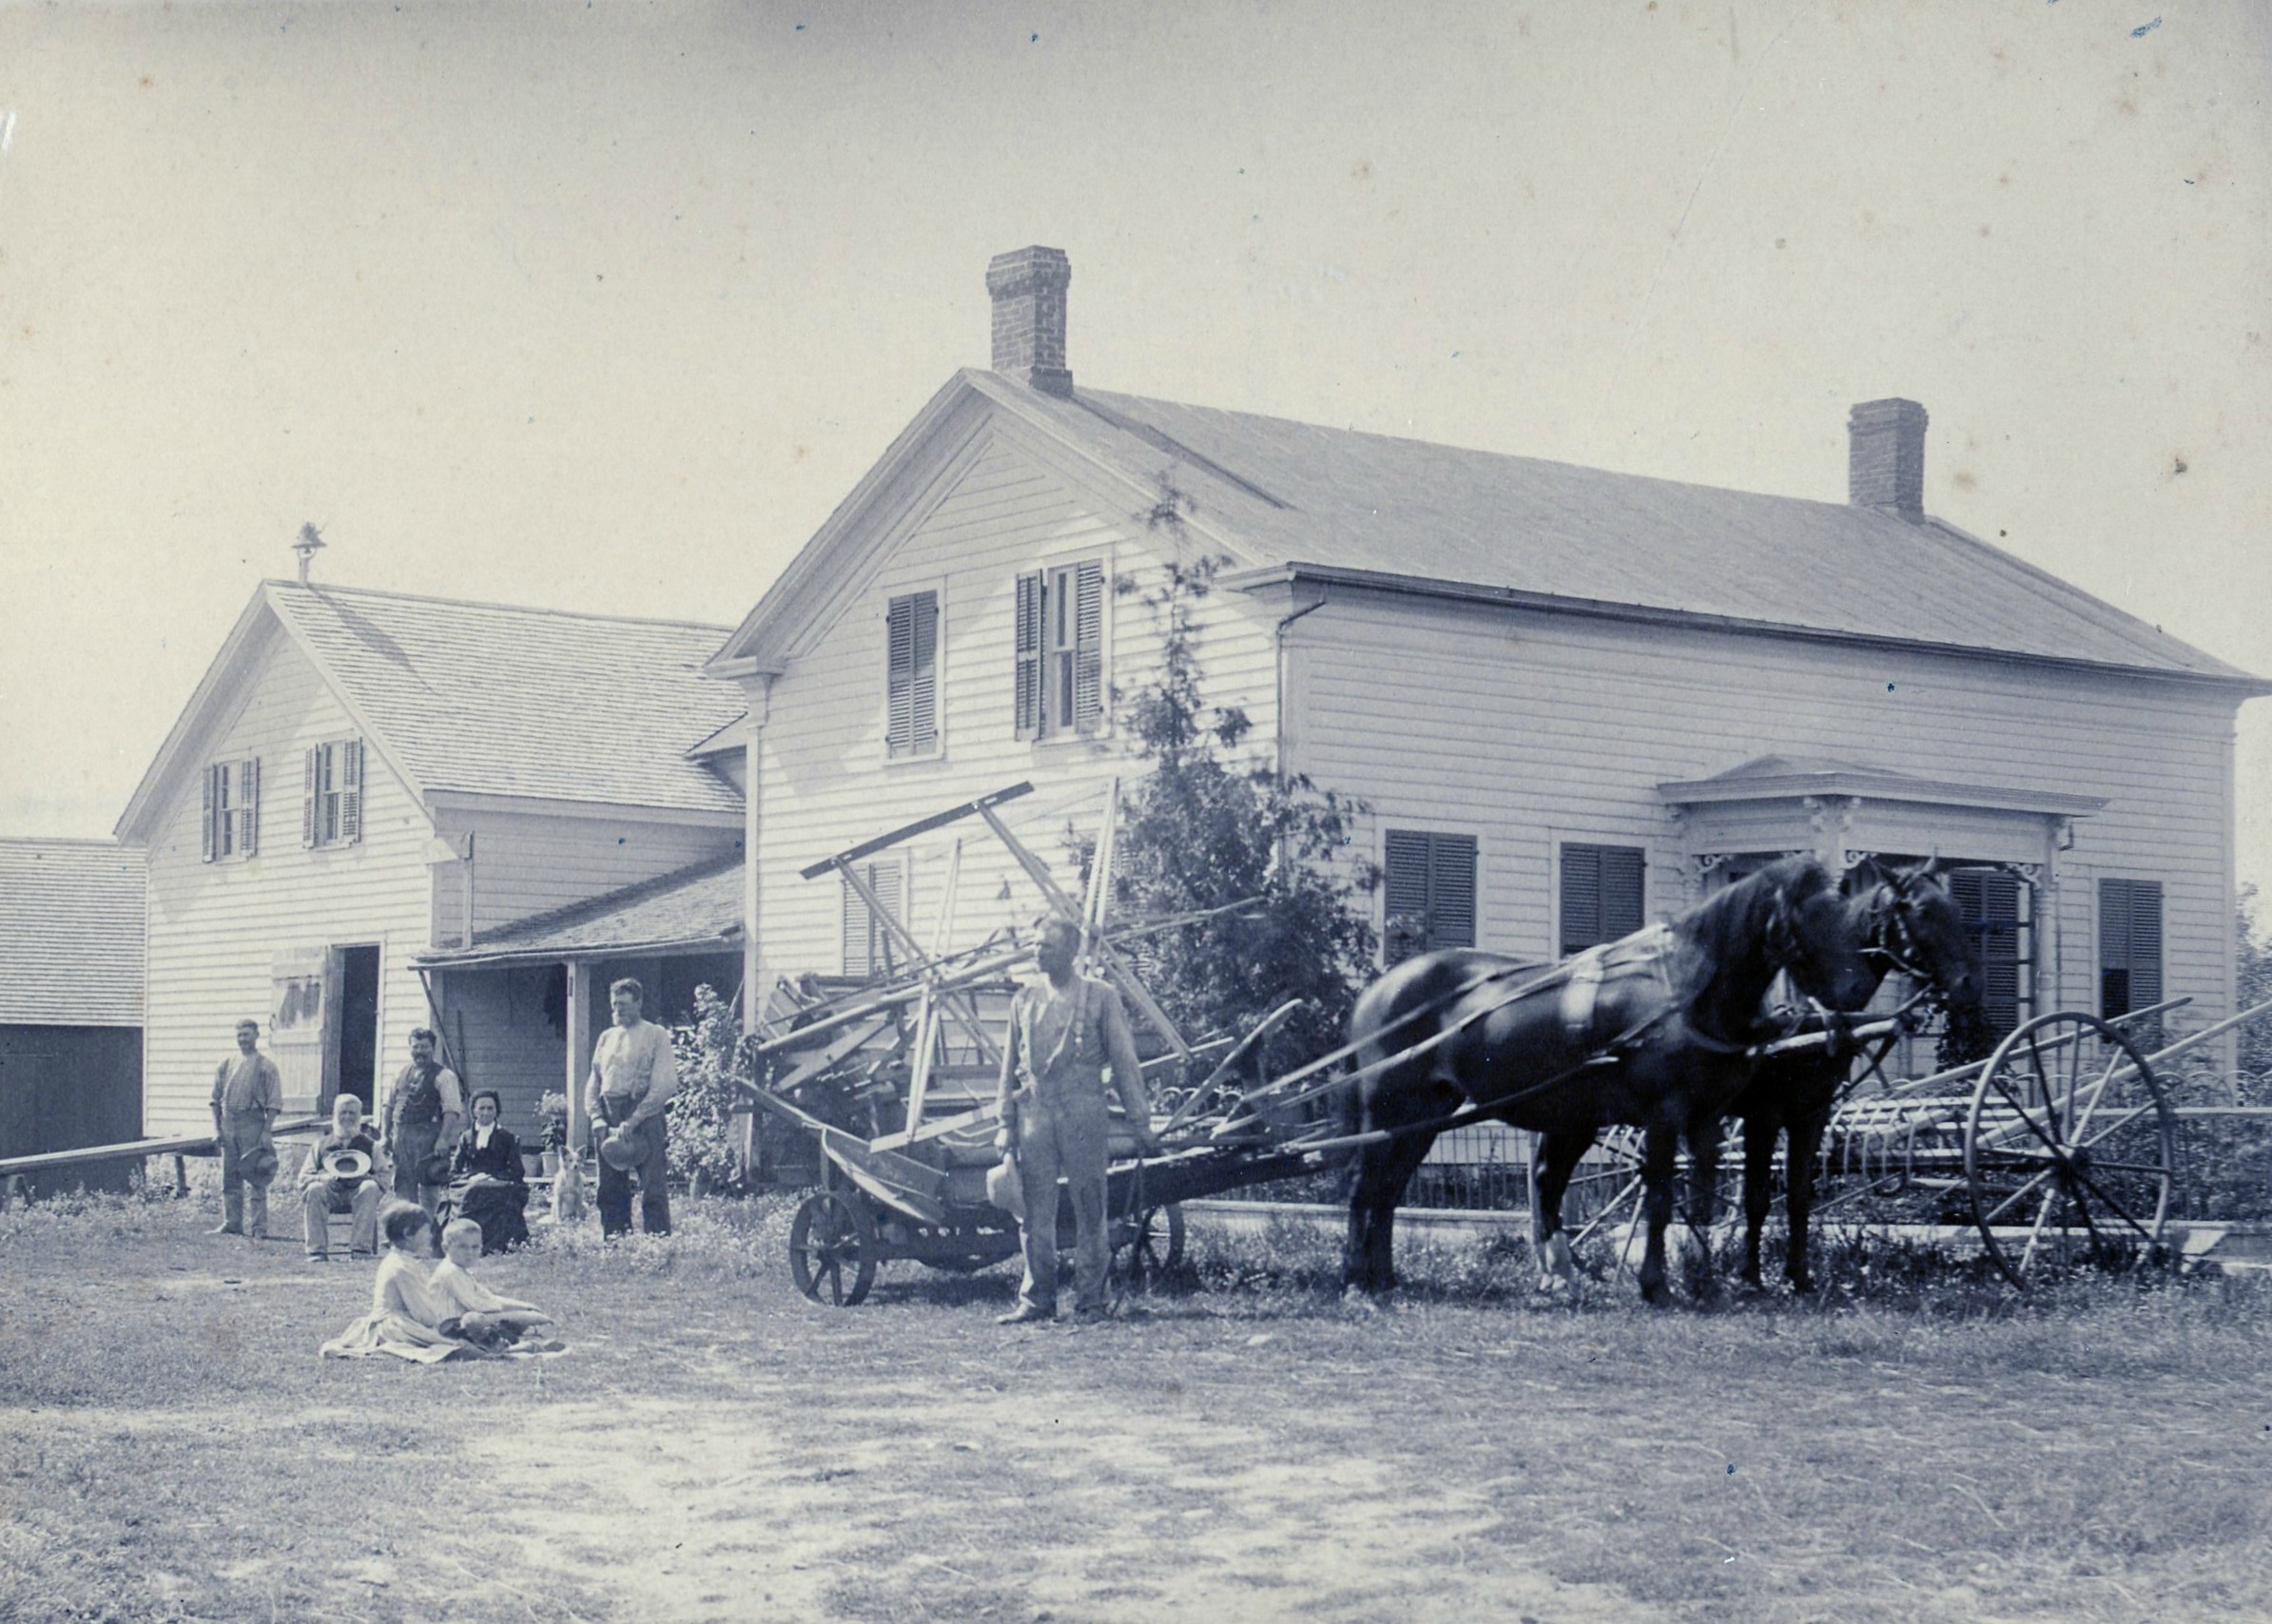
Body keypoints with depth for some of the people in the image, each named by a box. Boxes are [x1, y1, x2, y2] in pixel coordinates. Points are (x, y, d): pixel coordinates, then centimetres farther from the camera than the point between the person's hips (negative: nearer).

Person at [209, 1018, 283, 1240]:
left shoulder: (266, 1066, 0)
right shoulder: (226, 1065, 13)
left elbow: (274, 1104, -4)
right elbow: (216, 1099, 15)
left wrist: (267, 1131, -12)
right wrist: (216, 1128, 6)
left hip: (252, 1124, -5)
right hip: (228, 1124, 5)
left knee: (256, 1179, -5)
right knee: (229, 1178, 8)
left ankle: (260, 1228, -4)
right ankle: (231, 1224, 15)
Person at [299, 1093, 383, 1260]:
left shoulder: (370, 1145, 18)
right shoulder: (322, 1145, 20)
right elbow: (303, 1178, 11)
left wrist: (364, 1177, -15)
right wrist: (323, 1178, -12)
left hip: (358, 1195, -1)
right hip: (329, 1194, 1)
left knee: (370, 1187, -32)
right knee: (314, 1189, -31)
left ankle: (362, 1248, -35)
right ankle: (317, 1250, -32)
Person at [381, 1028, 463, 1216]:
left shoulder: (443, 1076, -3)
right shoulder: (402, 1074, 16)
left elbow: (451, 1111, -11)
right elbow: (390, 1105, 21)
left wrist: (443, 1139, -22)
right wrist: (386, 1135, 12)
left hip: (427, 1137, -6)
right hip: (401, 1136, 6)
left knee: (429, 1189, -5)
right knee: (403, 1188, 8)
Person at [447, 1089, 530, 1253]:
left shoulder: (507, 1138, 16)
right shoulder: (466, 1138, 20)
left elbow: (517, 1172, 4)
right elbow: (453, 1174, 10)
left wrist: (494, 1178, -13)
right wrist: (471, 1178, -12)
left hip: (500, 1189, -1)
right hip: (471, 1189, 1)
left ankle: (494, 1246, -35)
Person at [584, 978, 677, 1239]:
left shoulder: (656, 1035, 3)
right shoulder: (606, 1037, 20)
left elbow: (666, 1085, -8)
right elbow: (593, 1083, 19)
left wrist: (632, 1122, -15)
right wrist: (597, 1117, -1)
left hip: (645, 1117, -5)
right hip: (610, 1119, 5)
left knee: (653, 1190, -10)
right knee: (610, 1190, 3)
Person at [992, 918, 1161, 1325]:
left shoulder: (1100, 998, 4)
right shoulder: (1025, 999, 13)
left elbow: (1124, 1061, 4)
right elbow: (1010, 1064, 16)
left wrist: (1140, 1123, 0)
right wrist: (1006, 1122, 11)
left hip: (1084, 1111, -3)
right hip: (1034, 1111, 3)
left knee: (1089, 1209, 1)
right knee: (1035, 1210, 2)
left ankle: (1090, 1300, 7)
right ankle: (1036, 1299, 8)